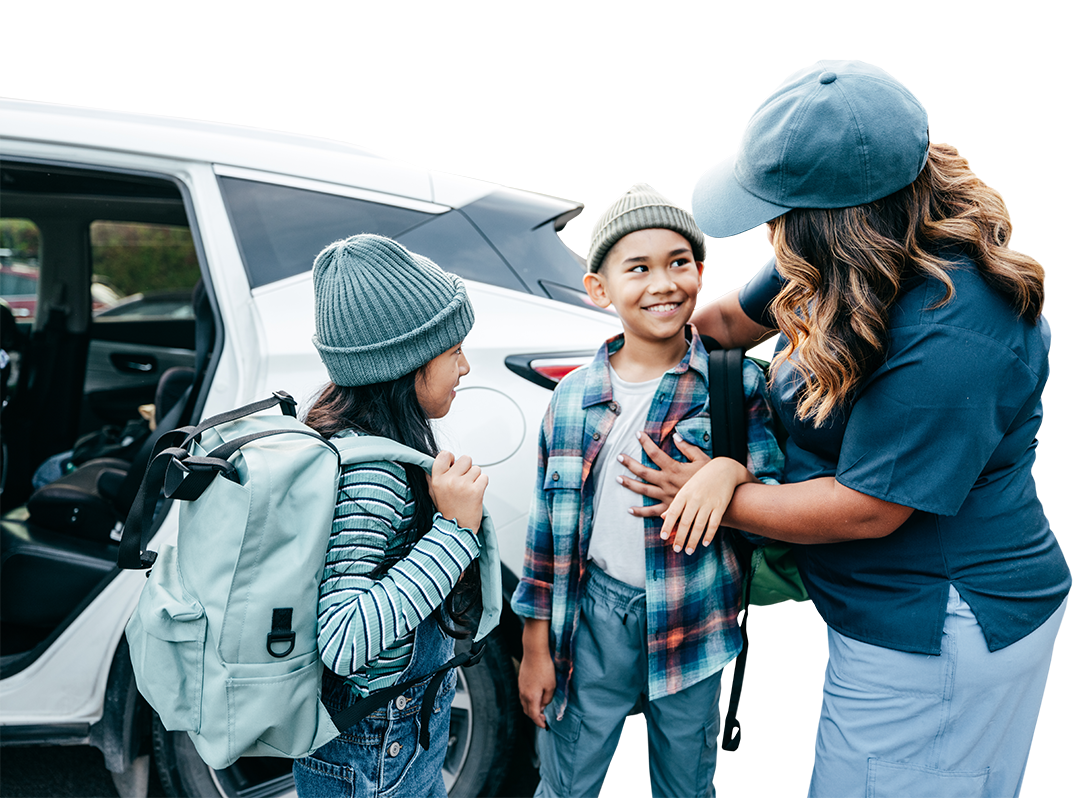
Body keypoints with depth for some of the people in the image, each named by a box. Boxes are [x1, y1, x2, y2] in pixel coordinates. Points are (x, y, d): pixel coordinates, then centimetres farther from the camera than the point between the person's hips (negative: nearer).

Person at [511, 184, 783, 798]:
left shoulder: (735, 384, -7)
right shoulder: (573, 397, -1)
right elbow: (547, 526, 5)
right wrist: (535, 646, 6)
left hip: (692, 625, -1)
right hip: (593, 617, 1)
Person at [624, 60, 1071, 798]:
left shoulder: (952, 337, -33)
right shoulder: (854, 259, -4)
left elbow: (865, 508, -25)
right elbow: (740, 316, 12)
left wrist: (721, 494, -14)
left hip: (937, 639, -9)